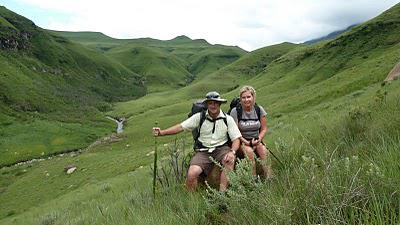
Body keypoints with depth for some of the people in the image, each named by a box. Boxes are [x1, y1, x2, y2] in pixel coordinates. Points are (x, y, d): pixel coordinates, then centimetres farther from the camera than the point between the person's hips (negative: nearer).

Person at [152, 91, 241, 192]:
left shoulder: (228, 119, 2)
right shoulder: (199, 117, 2)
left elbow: (236, 139, 0)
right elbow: (181, 127, -3)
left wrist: (232, 152, -22)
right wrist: (162, 132, -15)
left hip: (221, 148, 0)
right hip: (203, 151, 0)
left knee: (230, 159, -34)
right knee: (191, 174, -24)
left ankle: (222, 192, -26)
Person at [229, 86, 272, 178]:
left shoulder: (259, 110, 3)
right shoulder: (235, 111, -7)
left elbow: (264, 129, 7)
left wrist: (258, 139, -11)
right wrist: (247, 142, -18)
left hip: (256, 140, 3)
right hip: (241, 141, -3)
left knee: (263, 150, -28)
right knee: (249, 151, -33)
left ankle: (269, 178, -27)